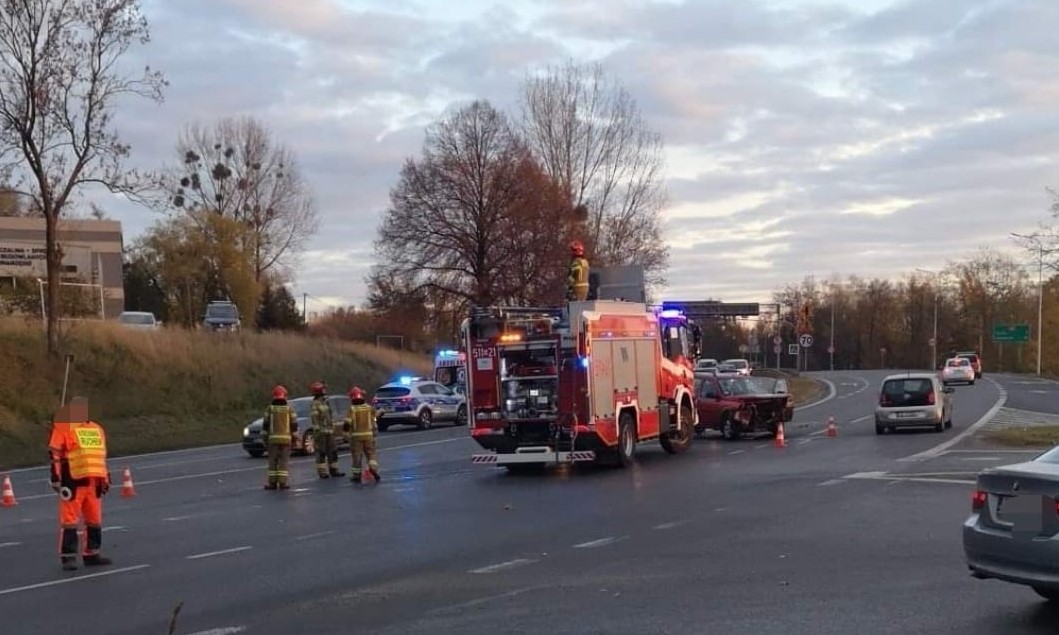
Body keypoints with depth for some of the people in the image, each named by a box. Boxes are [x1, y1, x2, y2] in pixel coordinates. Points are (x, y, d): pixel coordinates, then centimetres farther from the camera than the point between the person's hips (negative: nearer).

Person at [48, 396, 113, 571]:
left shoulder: (97, 429, 17)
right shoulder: (63, 429, -3)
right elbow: (55, 455, -6)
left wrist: (105, 479, 22)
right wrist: (56, 477, -11)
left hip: (93, 482, 7)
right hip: (73, 482, -7)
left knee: (95, 520, 11)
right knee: (70, 520, -5)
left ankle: (91, 554, 20)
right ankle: (68, 557, 0)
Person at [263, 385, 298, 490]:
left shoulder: (270, 408, -1)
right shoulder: (290, 409, -1)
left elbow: (265, 425, -1)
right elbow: (294, 425, -4)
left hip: (273, 438, 0)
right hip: (286, 438, 0)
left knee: (273, 461, 6)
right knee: (284, 461, 2)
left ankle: (272, 482, 3)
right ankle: (283, 482, -3)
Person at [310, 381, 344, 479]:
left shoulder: (326, 402, 16)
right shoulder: (315, 404, -10)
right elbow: (314, 419, -16)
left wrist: (333, 428, 20)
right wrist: (316, 431, -21)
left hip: (329, 431, 8)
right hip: (321, 432, -8)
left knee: (333, 452, 9)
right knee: (321, 453, -3)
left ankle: (333, 471, 15)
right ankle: (322, 472, 0)